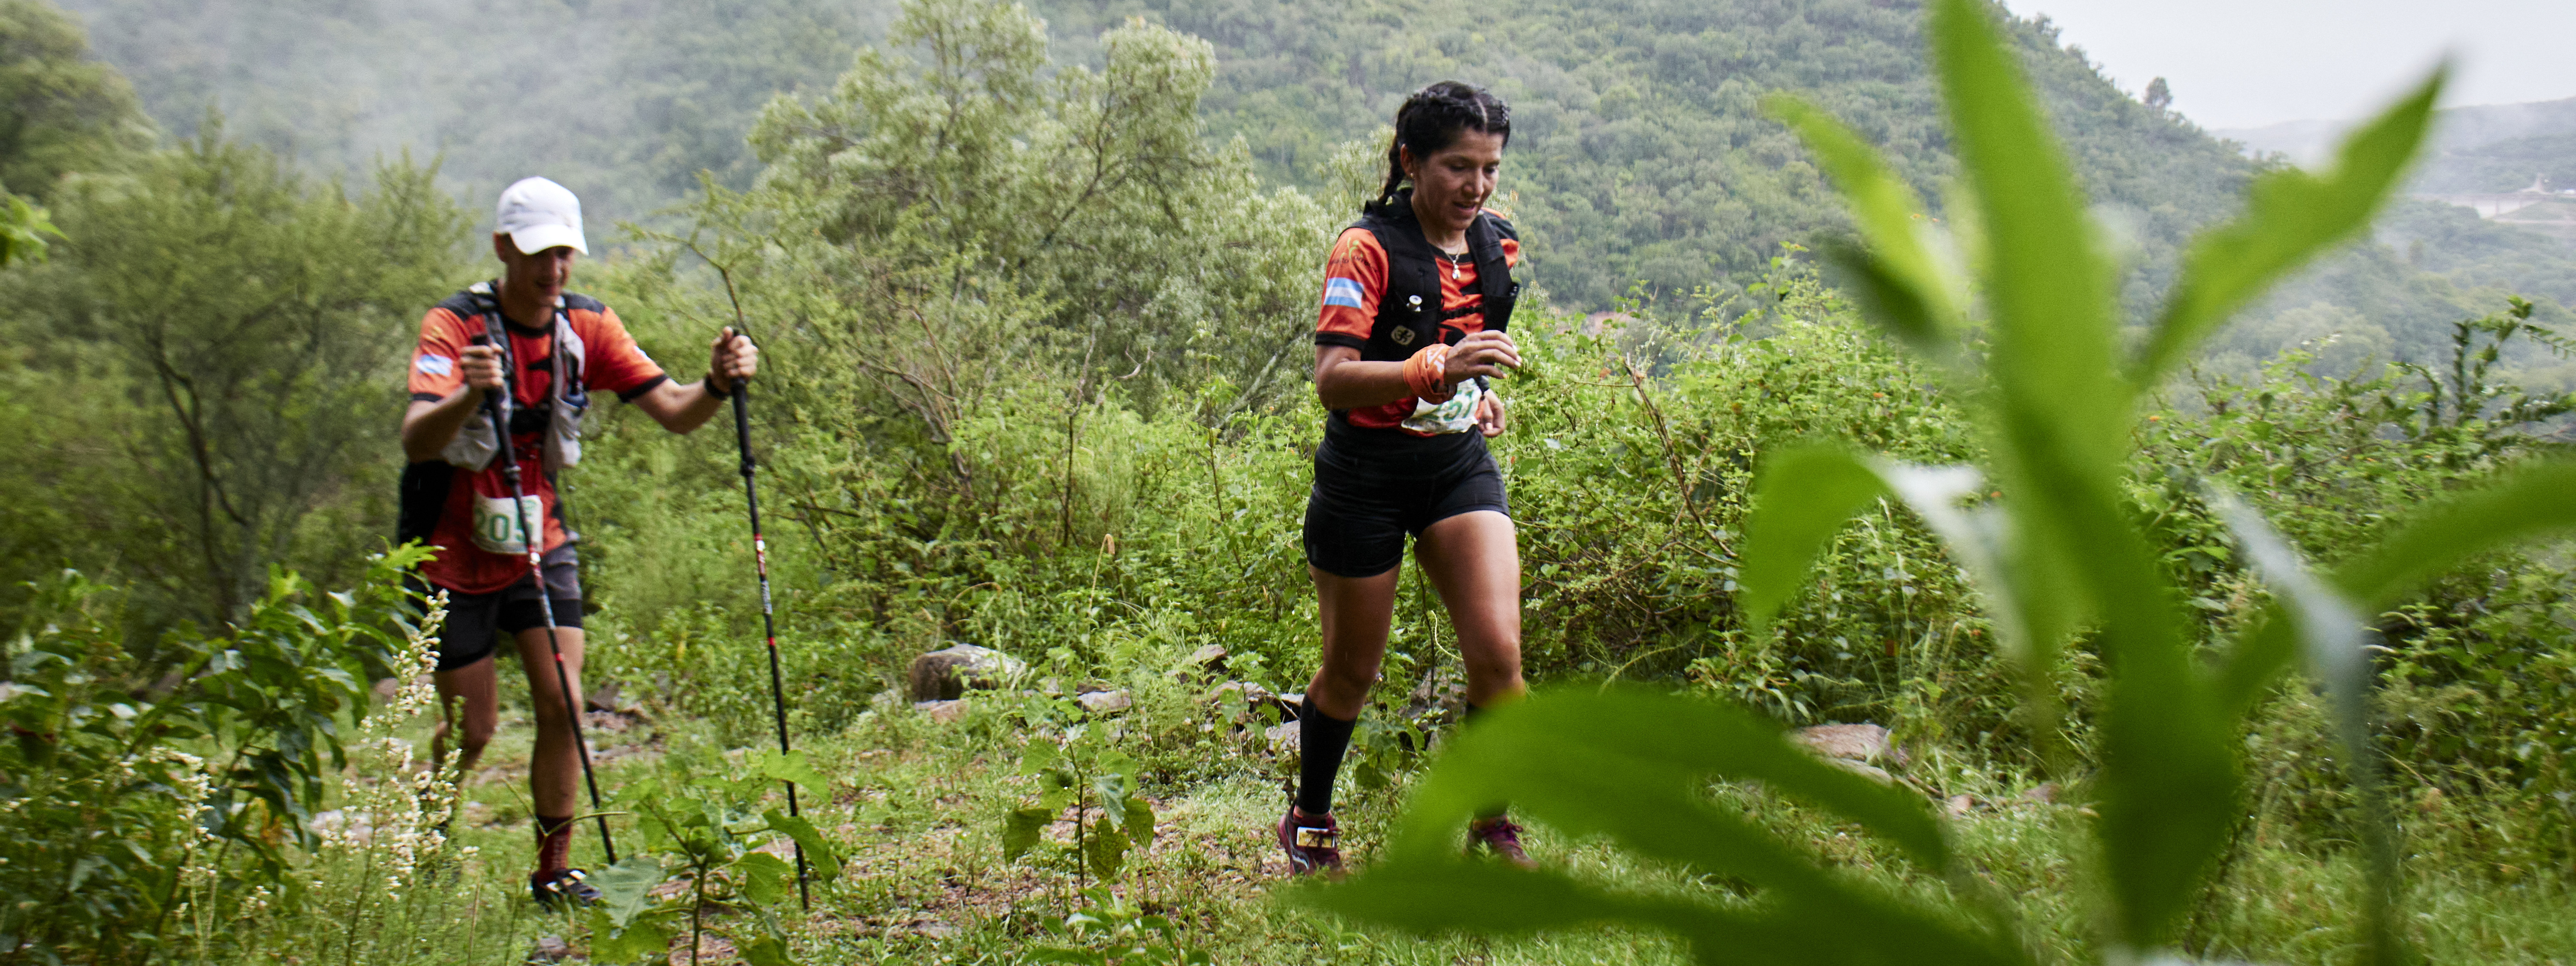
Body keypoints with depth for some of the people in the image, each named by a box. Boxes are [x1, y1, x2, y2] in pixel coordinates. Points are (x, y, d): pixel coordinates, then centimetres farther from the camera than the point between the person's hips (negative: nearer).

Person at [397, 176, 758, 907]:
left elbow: (674, 413, -11)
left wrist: (719, 384, -32)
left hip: (540, 543, 3)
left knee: (562, 703, -9)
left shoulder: (587, 326, -6)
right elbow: (415, 441, -34)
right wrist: (468, 394, -54)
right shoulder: (453, 326, -19)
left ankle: (554, 871, 6)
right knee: (472, 728, 3)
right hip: (453, 551, -3)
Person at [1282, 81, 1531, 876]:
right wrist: (1439, 369, -38)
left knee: (1498, 652, -11)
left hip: (1460, 463, 5)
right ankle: (1310, 823, 33)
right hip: (1366, 474, -4)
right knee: (1352, 671, 9)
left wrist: (1482, 391, 7)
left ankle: (1492, 826, 11)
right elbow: (1331, 380, -25)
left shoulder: (1498, 247, 5)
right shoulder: (1368, 249, -15)